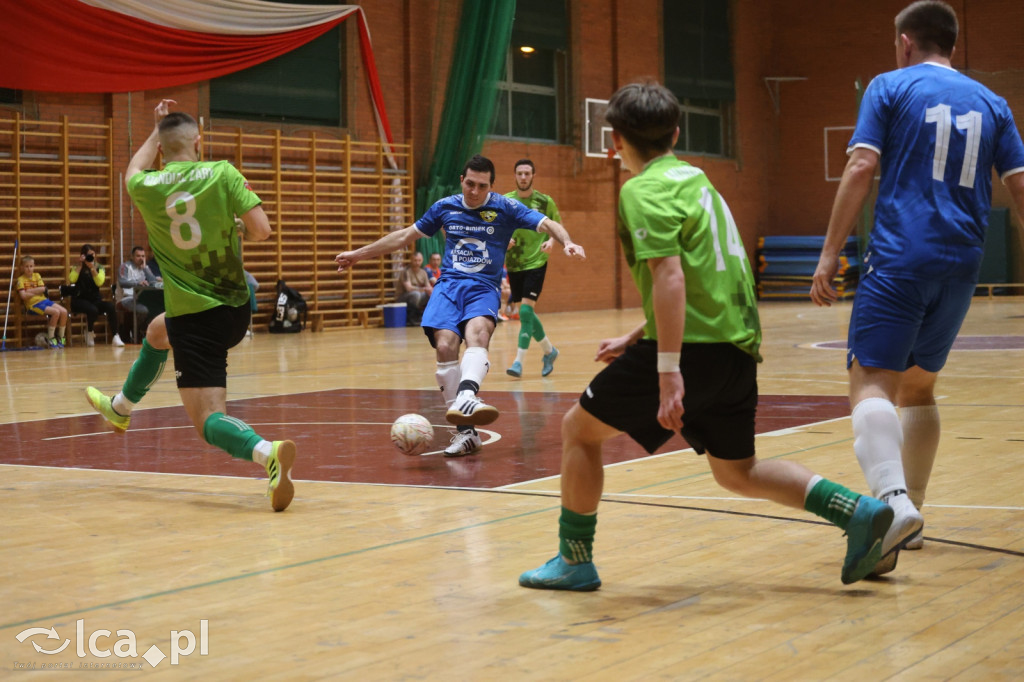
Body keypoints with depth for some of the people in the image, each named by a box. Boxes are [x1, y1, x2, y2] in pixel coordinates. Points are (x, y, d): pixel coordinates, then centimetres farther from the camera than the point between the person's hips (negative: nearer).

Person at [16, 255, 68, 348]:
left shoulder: (37, 275, 14)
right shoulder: (21, 279, -2)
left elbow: (43, 289, 1)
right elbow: (23, 295, -16)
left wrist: (30, 291, -8)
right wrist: (36, 292, -4)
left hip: (44, 300, 6)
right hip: (33, 304, -6)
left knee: (64, 311, -14)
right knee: (55, 312, -27)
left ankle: (60, 338, -2)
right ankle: (50, 339, -15)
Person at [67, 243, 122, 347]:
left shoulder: (100, 268, 8)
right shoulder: (78, 268, 6)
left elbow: (99, 282, -10)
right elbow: (72, 279, -14)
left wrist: (92, 268, -17)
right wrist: (80, 266, -11)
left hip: (95, 299, 2)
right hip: (80, 300, -2)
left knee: (111, 306, -29)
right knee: (93, 310, -35)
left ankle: (116, 336, -29)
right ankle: (89, 333, -7)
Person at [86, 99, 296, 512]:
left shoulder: (146, 187, -4)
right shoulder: (222, 173, -8)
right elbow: (260, 230, -14)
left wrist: (157, 130, 33)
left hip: (193, 315, -4)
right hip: (236, 308, 4)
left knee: (209, 421, -7)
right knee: (157, 331, 35)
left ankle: (267, 452, -39)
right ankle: (120, 408, 55)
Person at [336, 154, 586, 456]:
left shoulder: (505, 208, 3)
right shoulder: (445, 207, 12)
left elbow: (548, 224, -5)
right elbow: (405, 235, 22)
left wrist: (566, 242, -27)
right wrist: (359, 253, 25)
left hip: (484, 288, -2)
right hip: (449, 285, 2)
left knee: (476, 331, -35)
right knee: (445, 345, -24)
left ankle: (465, 397, -62)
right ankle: (466, 430, -21)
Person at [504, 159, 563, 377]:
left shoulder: (545, 201, -3)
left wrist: (551, 241, -14)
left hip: (536, 262, -4)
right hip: (513, 264, 4)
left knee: (525, 310, -15)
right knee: (526, 313, 10)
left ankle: (519, 361, -14)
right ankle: (549, 350, 31)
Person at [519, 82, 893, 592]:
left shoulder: (643, 191, -8)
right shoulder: (694, 178, 20)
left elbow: (669, 277, -21)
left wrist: (669, 371, -26)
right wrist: (638, 338, 29)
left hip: (695, 347, -8)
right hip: (738, 344, 8)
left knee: (579, 428, 8)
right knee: (739, 472, 19)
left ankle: (574, 559, 13)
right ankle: (856, 511, 3)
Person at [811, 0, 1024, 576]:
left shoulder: (890, 87, 5)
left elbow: (862, 168, -7)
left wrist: (830, 254, -7)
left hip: (899, 259, -5)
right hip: (962, 267, 5)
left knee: (872, 382, -13)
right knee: (919, 387, 20)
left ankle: (893, 500, -37)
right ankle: (912, 515, 22)